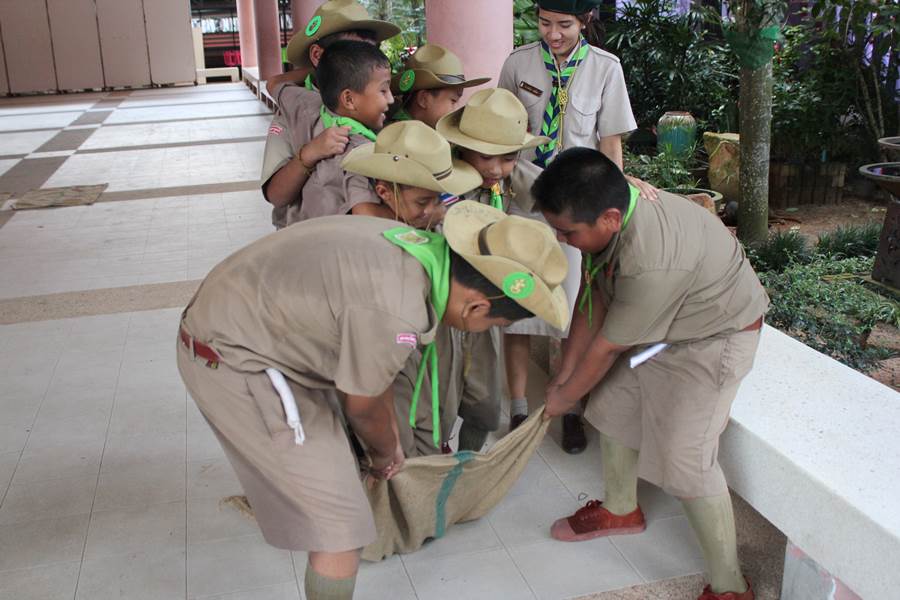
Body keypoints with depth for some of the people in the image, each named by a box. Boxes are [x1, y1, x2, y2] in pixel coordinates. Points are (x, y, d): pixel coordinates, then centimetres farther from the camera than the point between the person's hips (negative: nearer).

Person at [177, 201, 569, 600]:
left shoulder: (418, 246, -4)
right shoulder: (396, 316, -31)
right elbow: (363, 406, -9)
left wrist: (390, 442, 23)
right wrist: (386, 454, 12)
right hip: (233, 365, -9)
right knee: (341, 525, -4)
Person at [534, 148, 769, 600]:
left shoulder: (651, 263, -40)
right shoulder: (610, 211, -17)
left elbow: (606, 347, -25)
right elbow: (592, 301, -4)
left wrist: (564, 398, -8)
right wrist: (563, 375, 3)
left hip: (714, 338, -8)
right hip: (657, 327, 8)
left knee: (683, 458, -12)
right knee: (612, 405, 14)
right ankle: (620, 509, 38)